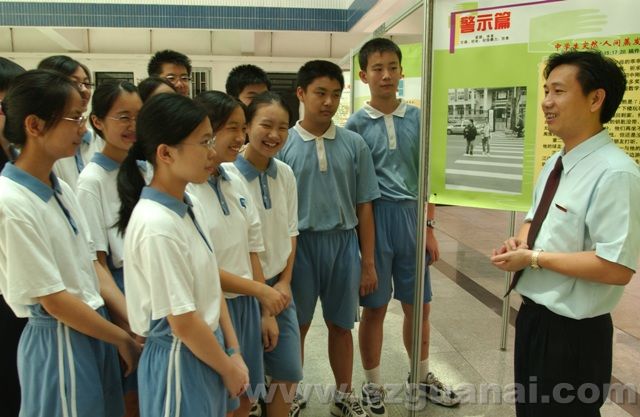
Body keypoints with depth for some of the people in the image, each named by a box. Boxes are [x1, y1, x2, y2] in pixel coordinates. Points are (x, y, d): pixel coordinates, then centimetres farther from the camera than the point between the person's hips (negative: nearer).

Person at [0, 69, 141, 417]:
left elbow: (91, 264, 7)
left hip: (95, 331, 7)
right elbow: (53, 300, -18)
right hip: (59, 342, -7)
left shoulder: (61, 190, 3)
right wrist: (124, 340, -9)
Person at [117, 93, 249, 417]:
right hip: (179, 361, -7)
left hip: (207, 348, 8)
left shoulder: (192, 206, -1)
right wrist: (229, 369, -7)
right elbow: (182, 323, -20)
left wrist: (233, 352, 5)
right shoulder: (156, 225, -25)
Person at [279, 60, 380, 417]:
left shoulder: (354, 144, 0)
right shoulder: (283, 145, -5)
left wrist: (368, 262, 3)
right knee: (297, 326, 12)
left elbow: (364, 207, 3)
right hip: (299, 243, -1)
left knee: (341, 325, 16)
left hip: (343, 242, 2)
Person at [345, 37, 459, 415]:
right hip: (373, 218, -3)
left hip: (410, 215, 3)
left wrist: (430, 227, 5)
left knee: (418, 305, 15)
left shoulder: (418, 118, 5)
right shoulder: (356, 123, -4)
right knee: (375, 307, 8)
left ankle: (423, 377, 37)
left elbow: (425, 177, 8)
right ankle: (373, 385, 27)